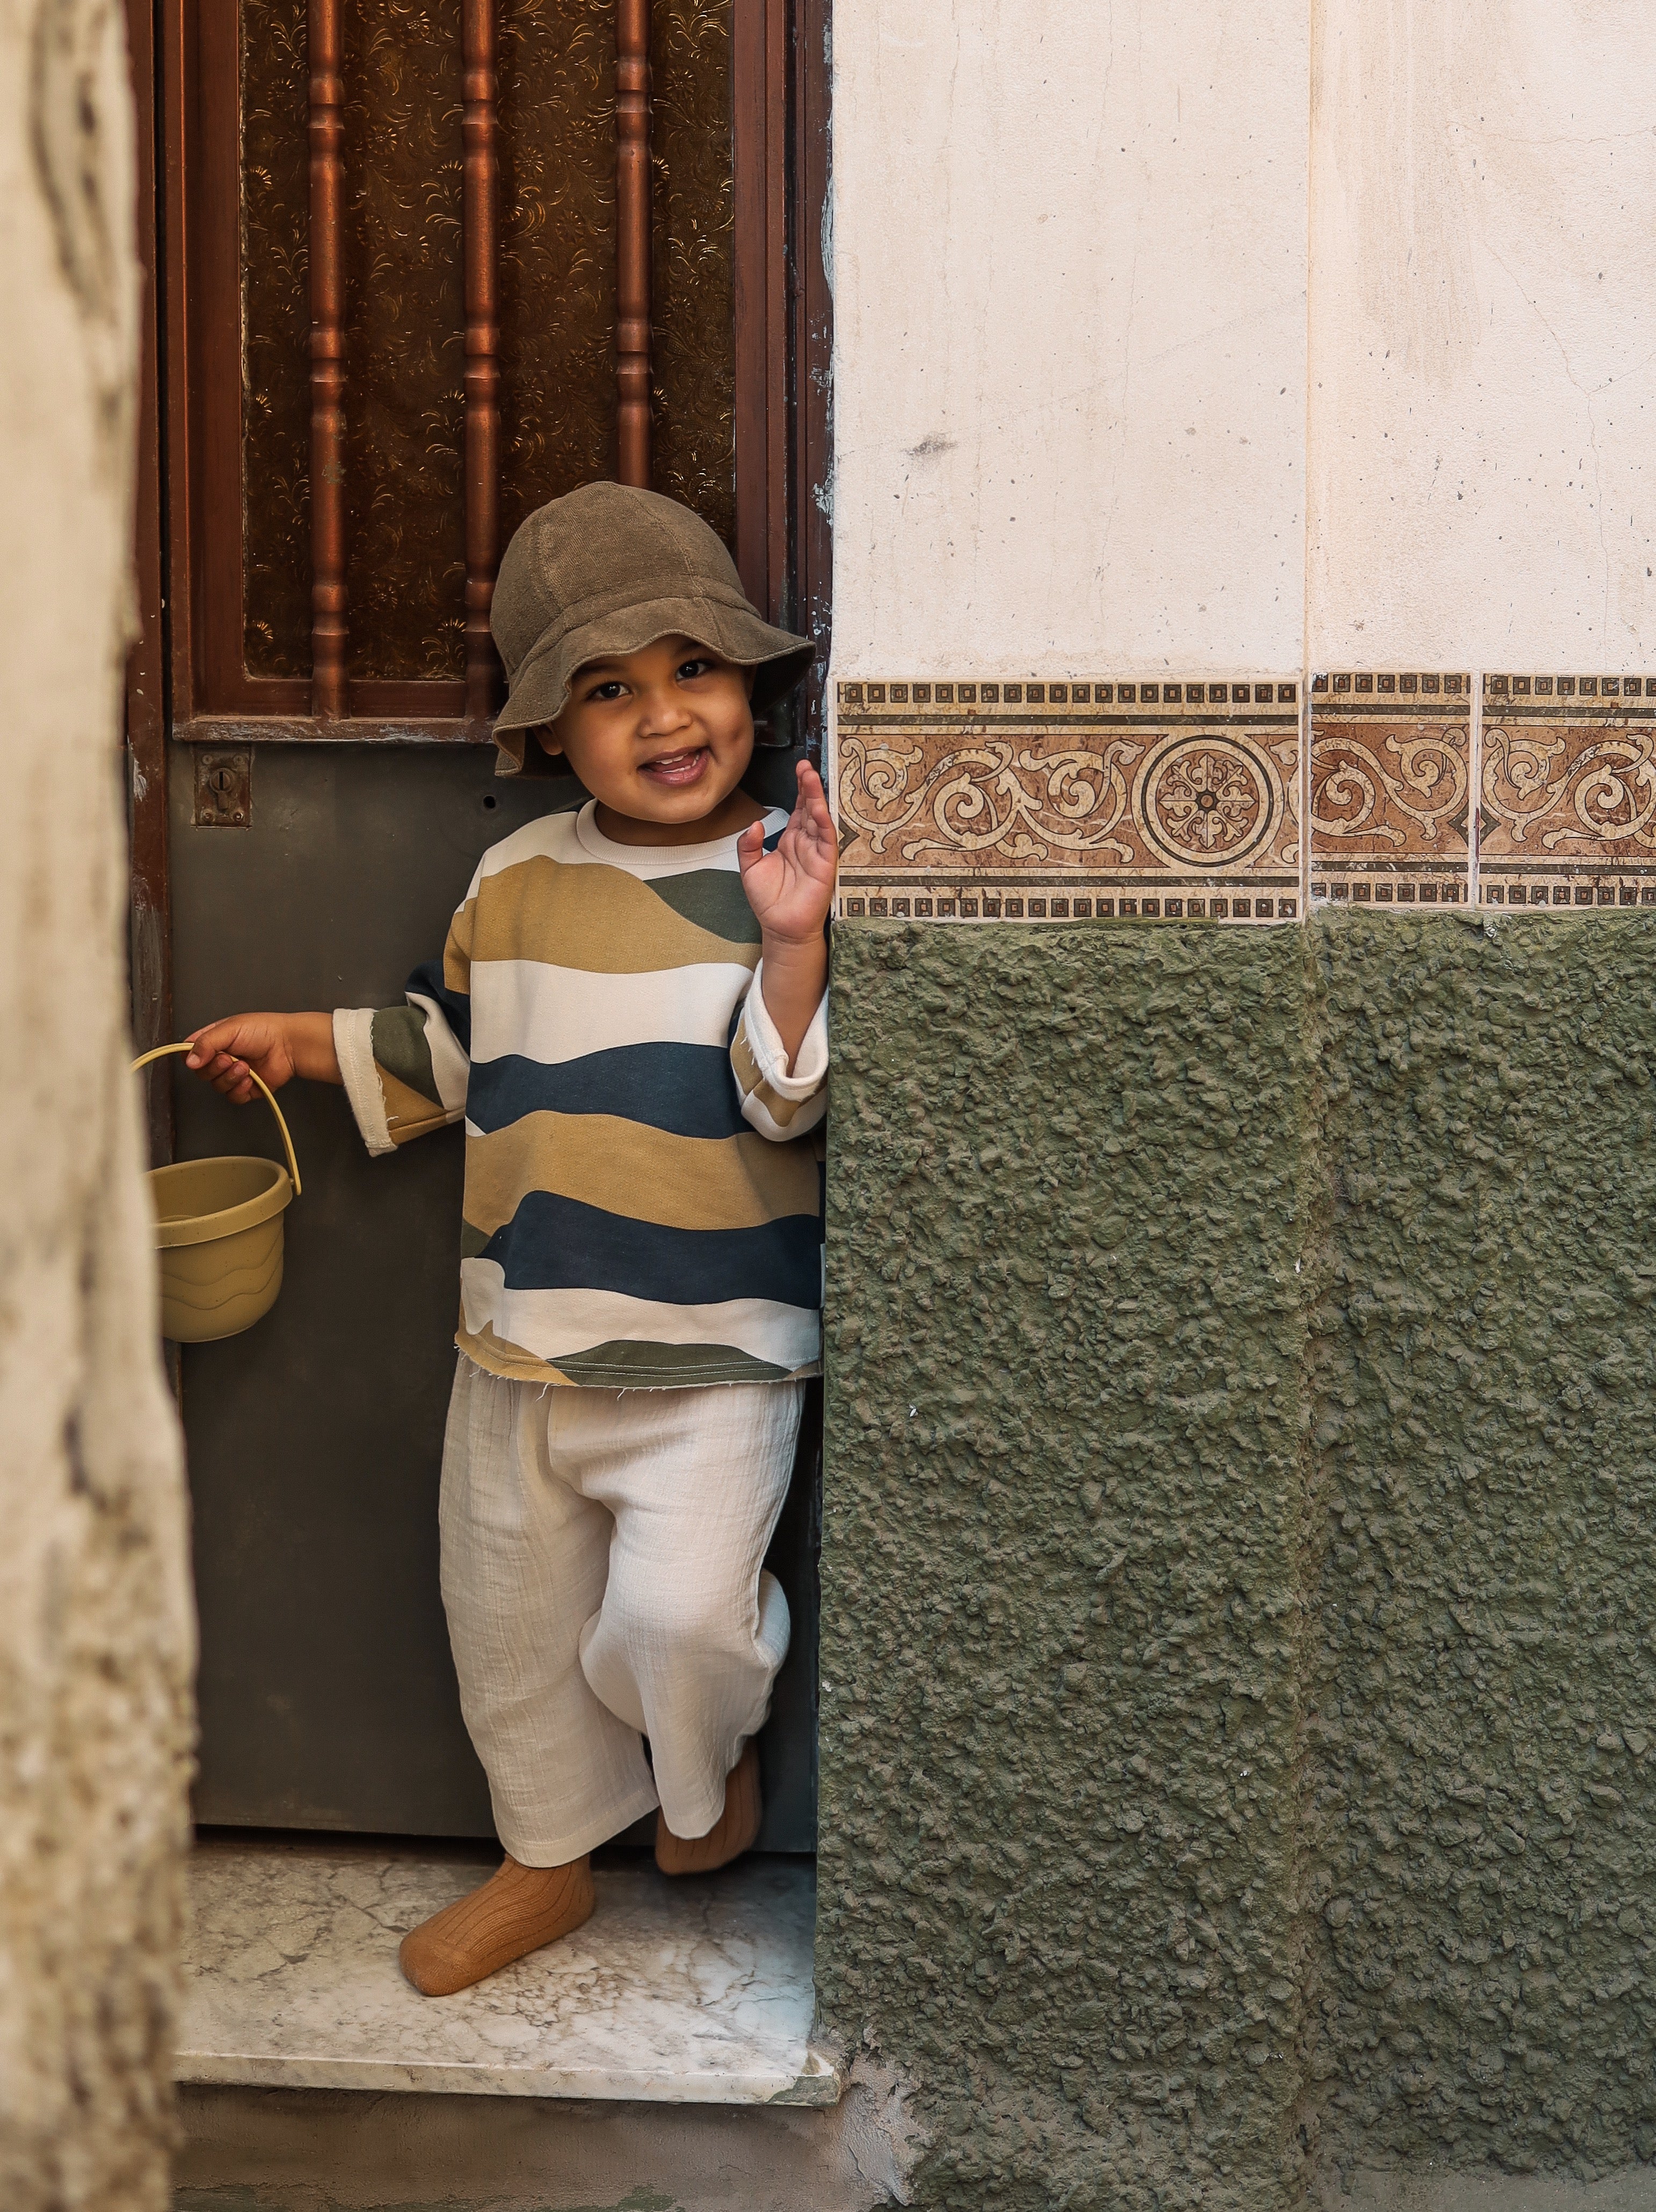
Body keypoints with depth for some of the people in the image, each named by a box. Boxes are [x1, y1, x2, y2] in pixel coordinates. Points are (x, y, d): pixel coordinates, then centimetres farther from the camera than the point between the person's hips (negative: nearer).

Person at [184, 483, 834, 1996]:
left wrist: (792, 945, -31)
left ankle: (715, 1750, 17)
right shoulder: (517, 879, 6)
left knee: (674, 1615, -19)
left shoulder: (786, 879, -9)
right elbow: (447, 1052, 21)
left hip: (714, 1356, -5)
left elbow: (793, 1103, -19)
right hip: (521, 1345, 5)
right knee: (509, 1620, 17)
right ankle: (550, 1859, 40)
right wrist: (300, 1044, 14)